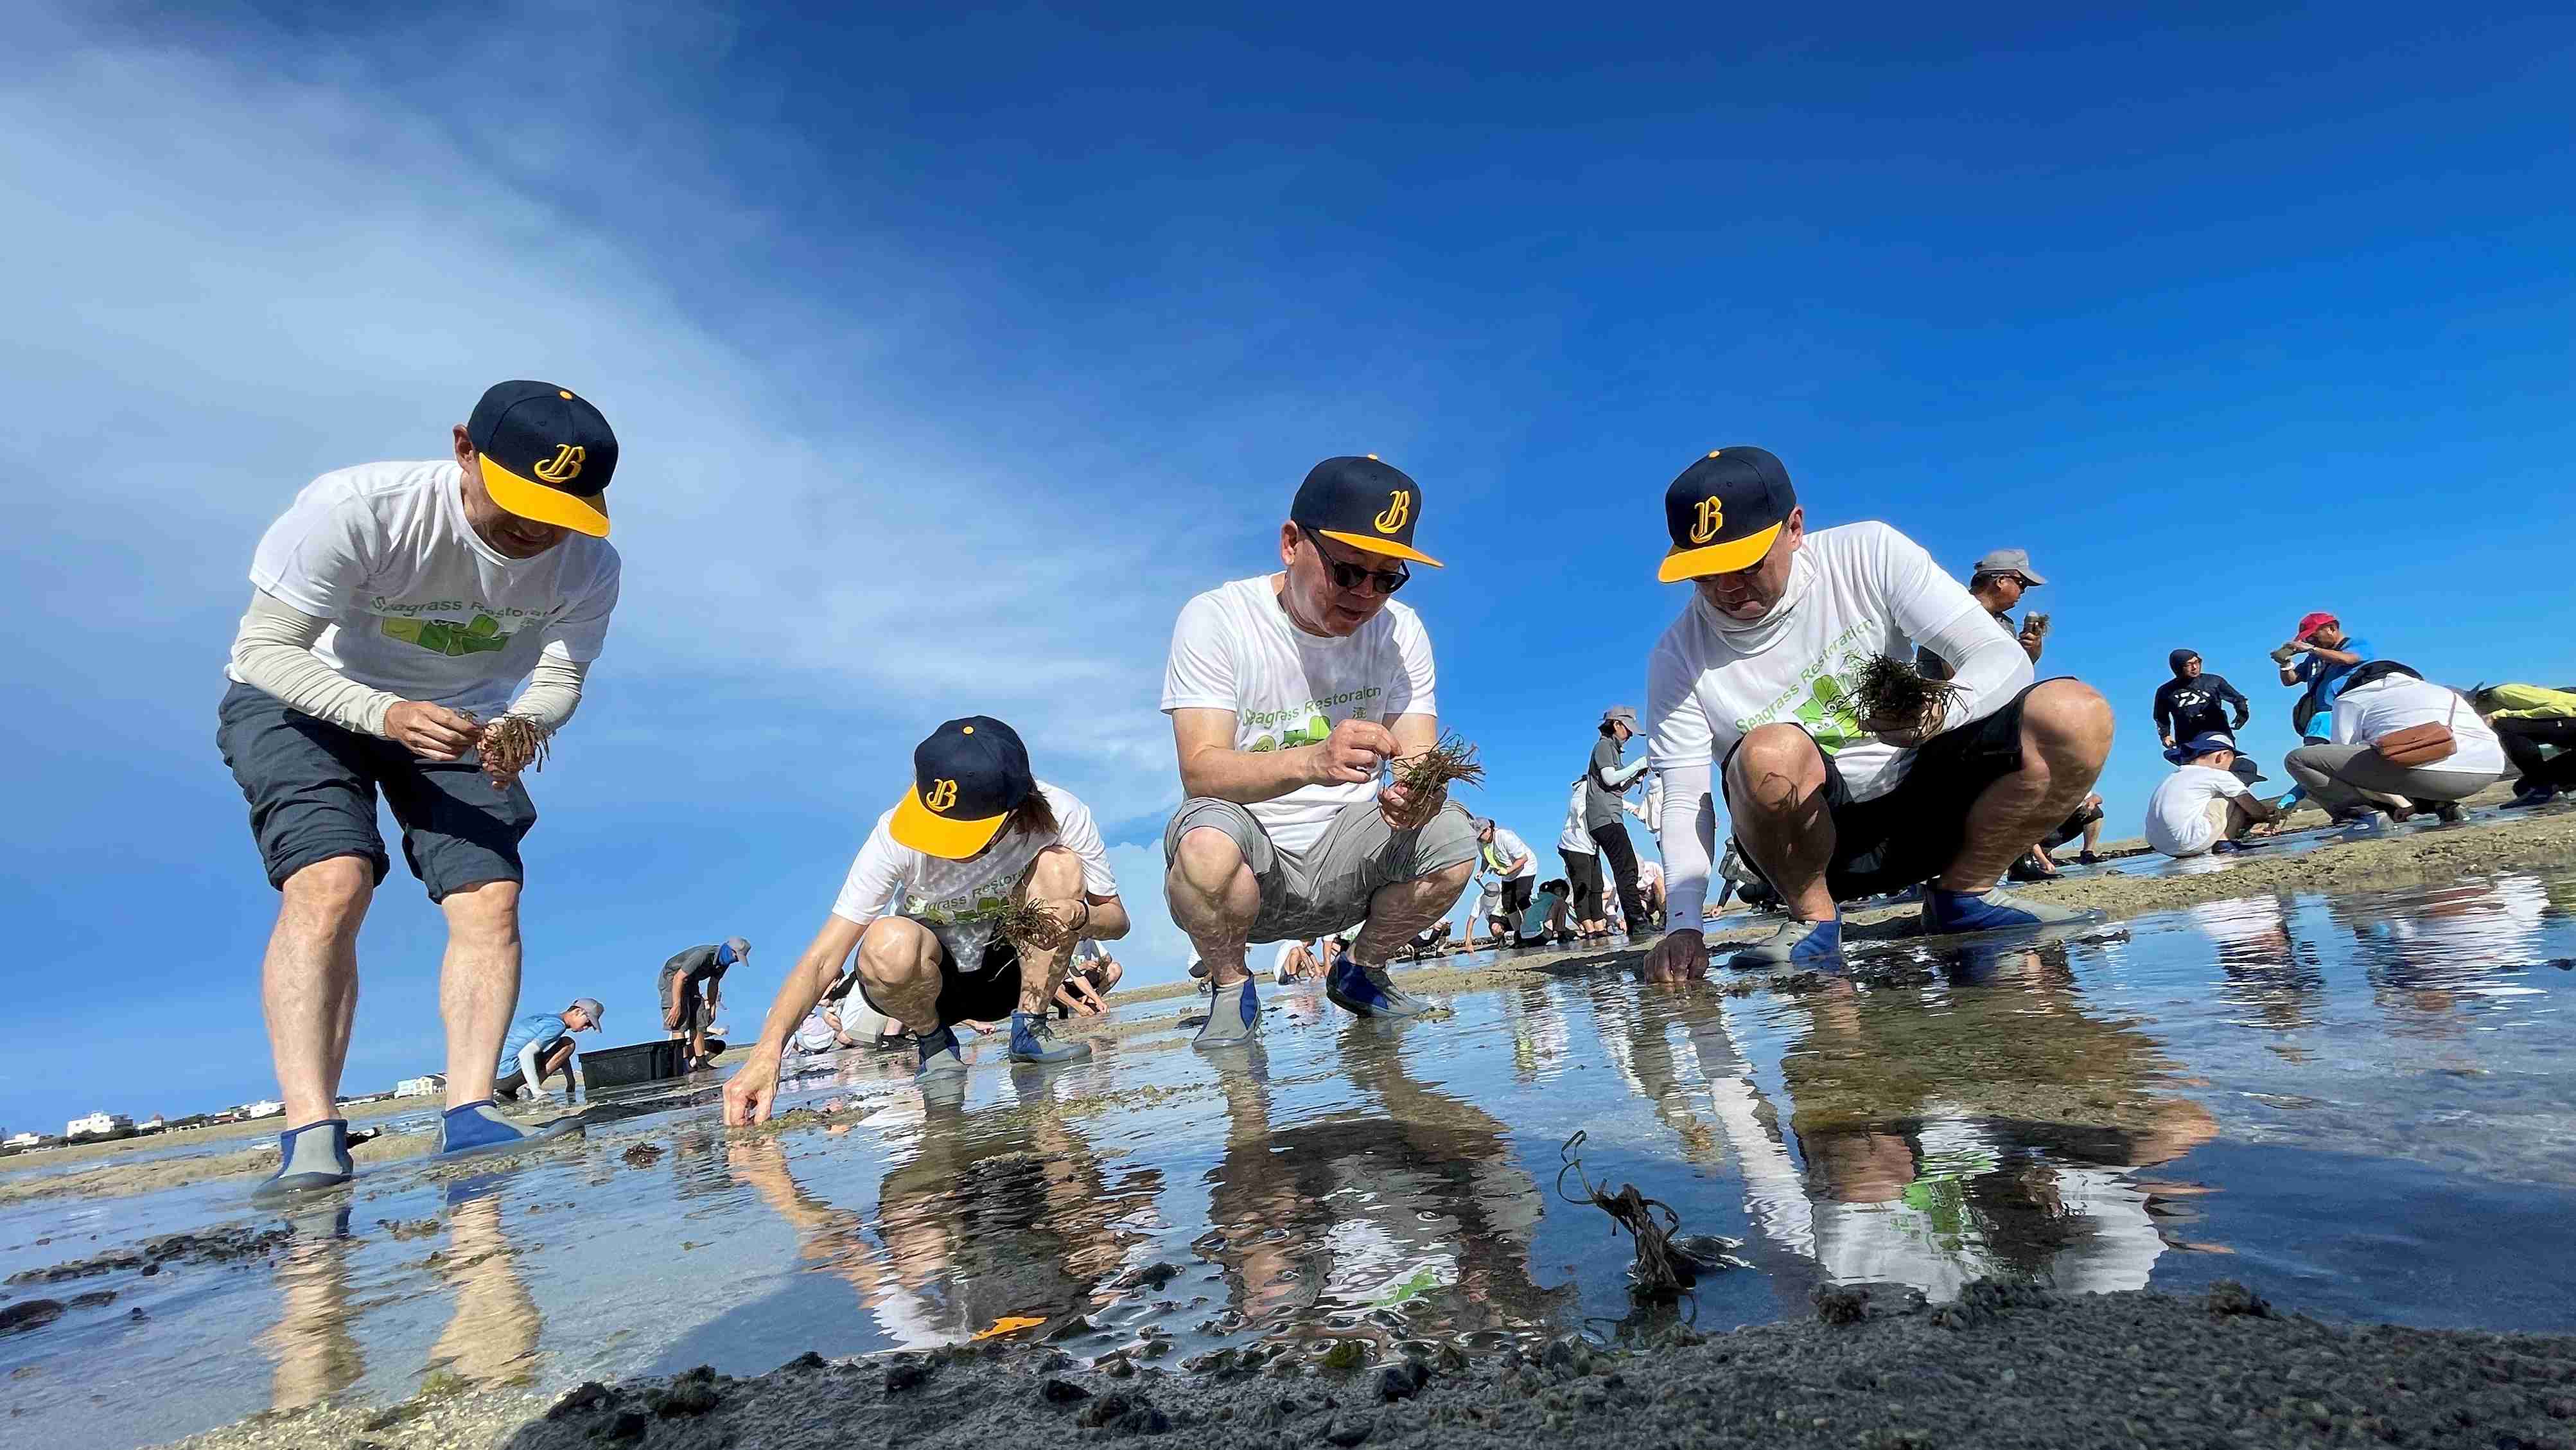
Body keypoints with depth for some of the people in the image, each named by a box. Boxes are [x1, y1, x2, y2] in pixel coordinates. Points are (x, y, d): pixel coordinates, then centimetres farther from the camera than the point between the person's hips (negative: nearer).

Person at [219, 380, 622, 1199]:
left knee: (490, 897, -14)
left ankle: (469, 1116, -10)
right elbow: (264, 648, -24)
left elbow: (561, 679, -10)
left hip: (461, 721, 3)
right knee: (331, 881, -24)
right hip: (304, 702, -3)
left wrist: (524, 726, -34)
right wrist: (386, 713, -41)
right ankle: (311, 1136, -23)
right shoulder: (353, 509, -31)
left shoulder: (588, 566, -21)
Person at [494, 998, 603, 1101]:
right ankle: (528, 1088, -12)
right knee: (568, 1045, -8)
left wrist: (571, 1083, 27)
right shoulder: (558, 1025, -13)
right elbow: (525, 1053, -26)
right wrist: (537, 1090, -30)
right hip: (508, 1073, -9)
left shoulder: (546, 1017, 19)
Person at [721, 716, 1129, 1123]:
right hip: (927, 982, -1)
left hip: (1011, 971, 2)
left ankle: (1030, 1029, -10)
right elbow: (824, 959, -28)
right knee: (890, 943, -38)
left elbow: (1116, 917, -11)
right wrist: (767, 1051, -42)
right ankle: (933, 1041, -5)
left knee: (1060, 864, -28)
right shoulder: (898, 834, -28)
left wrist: (1079, 915, -34)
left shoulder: (1060, 816, -24)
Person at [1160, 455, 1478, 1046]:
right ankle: (1231, 988, -2)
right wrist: (1313, 760, -44)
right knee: (1207, 846, -36)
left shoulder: (1401, 631, -1)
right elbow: (1200, 771, -25)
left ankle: (1361, 973, 8)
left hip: (1345, 860, 4)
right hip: (1249, 862, -3)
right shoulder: (1215, 619, -14)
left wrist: (1419, 793, -34)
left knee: (1452, 835, -22)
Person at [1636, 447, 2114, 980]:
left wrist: (1946, 707, -35)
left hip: (1922, 803, 2)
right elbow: (1684, 802, -11)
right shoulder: (1679, 658, -10)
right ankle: (1813, 916, -7)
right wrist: (1684, 924, -26)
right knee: (1770, 752, -36)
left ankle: (1964, 894, 0)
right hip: (1815, 841, -2)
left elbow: (2004, 656, -12)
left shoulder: (1868, 555, -9)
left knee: (2076, 714, -22)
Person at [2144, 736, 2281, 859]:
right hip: (2190, 844, -7)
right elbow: (2258, 812, 12)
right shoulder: (2220, 776, 5)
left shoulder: (2173, 777, 24)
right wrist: (2269, 816, 35)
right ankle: (2223, 841, 4)